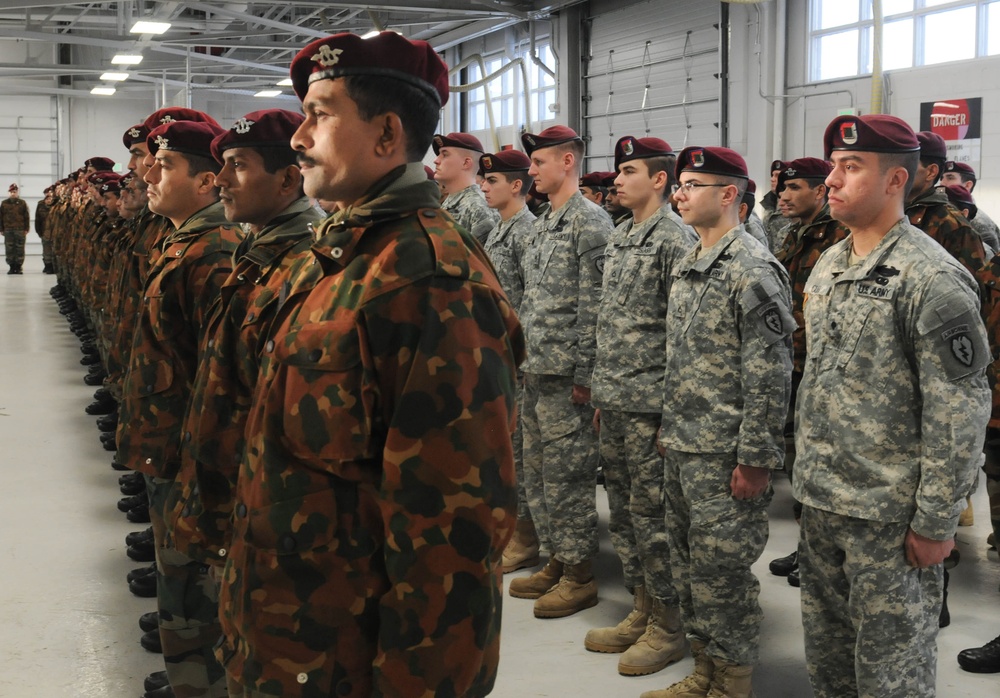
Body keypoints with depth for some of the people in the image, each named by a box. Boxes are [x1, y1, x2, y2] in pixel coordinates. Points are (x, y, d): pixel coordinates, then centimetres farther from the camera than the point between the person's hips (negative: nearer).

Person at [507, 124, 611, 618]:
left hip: (565, 378, -9)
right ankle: (556, 562, 26)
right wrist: (523, 360, 17)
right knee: (537, 473, 15)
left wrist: (584, 375, -18)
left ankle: (580, 575, 10)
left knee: (567, 475, -1)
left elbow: (595, 307, -17)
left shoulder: (590, 222, -13)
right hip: (535, 374, 10)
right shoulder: (544, 224, 16)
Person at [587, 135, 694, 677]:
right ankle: (641, 610, 28)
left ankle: (667, 626, 13)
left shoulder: (675, 241, -12)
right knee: (622, 511, 15)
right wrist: (600, 395, 18)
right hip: (612, 403, 9)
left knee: (651, 515, -1)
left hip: (649, 404, -9)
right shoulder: (618, 239, 15)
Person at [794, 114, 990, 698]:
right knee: (826, 648, 19)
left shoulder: (932, 278, -16)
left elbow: (960, 411, -18)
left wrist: (936, 521, -17)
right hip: (820, 498, 8)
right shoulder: (828, 266, 9)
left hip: (889, 514, -7)